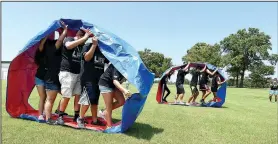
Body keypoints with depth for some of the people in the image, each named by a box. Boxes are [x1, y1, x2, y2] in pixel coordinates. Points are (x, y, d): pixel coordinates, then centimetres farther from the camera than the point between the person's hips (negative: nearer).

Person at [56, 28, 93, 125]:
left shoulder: (82, 44, 12)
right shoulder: (69, 39, -5)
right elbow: (69, 46, -29)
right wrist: (84, 38, -26)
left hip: (78, 73, 6)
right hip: (67, 73, -6)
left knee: (78, 95, 7)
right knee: (66, 96, -3)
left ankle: (76, 116, 18)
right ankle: (60, 116, 12)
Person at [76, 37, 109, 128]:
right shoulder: (88, 46, -2)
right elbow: (87, 57, -19)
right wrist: (94, 44, -18)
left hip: (98, 79, 7)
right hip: (88, 78, -6)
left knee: (95, 100, 12)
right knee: (88, 98, -12)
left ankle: (94, 120, 21)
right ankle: (80, 119, 5)